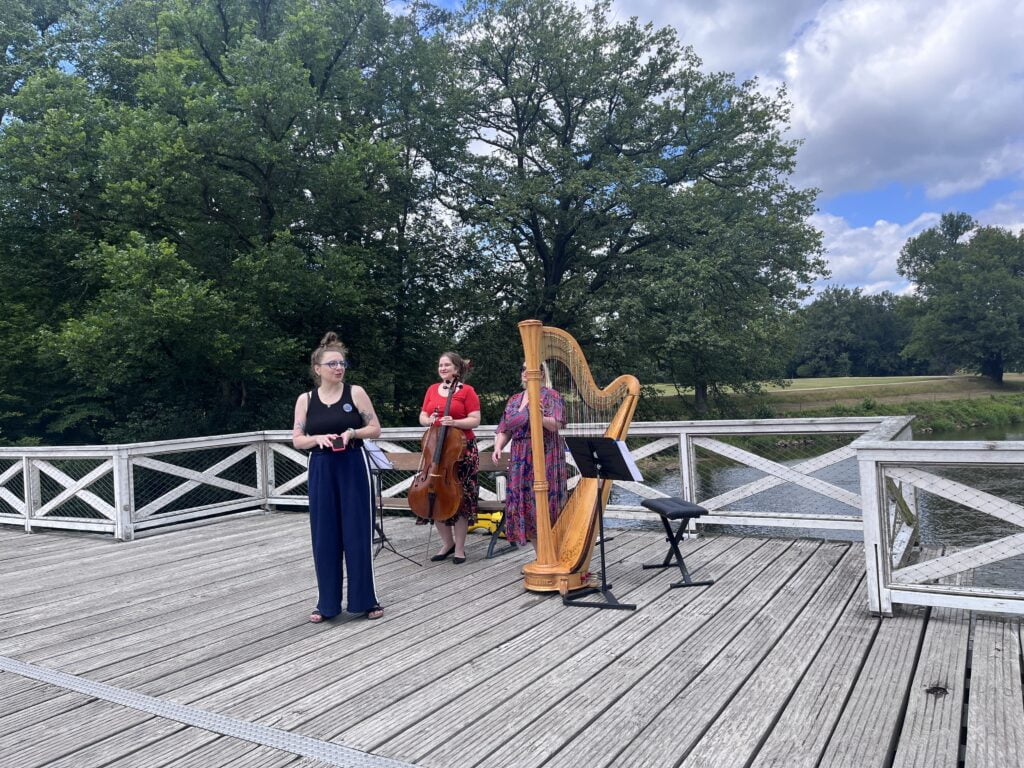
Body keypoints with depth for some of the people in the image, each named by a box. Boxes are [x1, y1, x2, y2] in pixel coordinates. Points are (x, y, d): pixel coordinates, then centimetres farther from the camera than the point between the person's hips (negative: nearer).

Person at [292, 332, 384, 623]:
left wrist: (352, 433, -15)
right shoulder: (305, 399, 4)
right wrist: (318, 438, -16)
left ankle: (366, 599, 14)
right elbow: (297, 440, 3)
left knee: (357, 533, 1)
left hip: (354, 468, -2)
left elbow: (375, 429, 2)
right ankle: (327, 602, 17)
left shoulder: (356, 392, -1)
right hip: (321, 471, 2)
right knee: (324, 536, 5)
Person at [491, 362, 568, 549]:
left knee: (546, 505, -8)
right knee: (524, 507, 5)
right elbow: (503, 430, 15)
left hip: (546, 458, -6)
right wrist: (498, 447, -3)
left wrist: (541, 417, -33)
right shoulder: (514, 400, 17)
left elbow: (556, 425, -13)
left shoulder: (550, 395, -1)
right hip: (520, 462, 6)